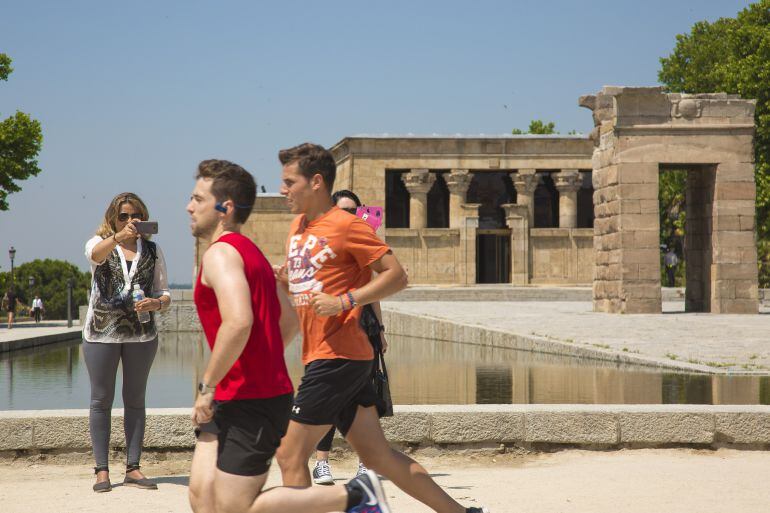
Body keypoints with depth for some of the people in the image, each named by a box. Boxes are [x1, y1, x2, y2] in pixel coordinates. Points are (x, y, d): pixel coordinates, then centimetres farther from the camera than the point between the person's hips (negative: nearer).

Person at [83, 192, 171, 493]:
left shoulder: (153, 251, 8)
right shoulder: (100, 243, 1)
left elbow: (164, 293, 8)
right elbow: (96, 254, -25)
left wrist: (155, 304, -16)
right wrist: (118, 237, -45)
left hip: (142, 333, 2)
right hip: (102, 331, -2)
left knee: (135, 400, 6)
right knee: (101, 400, 1)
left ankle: (133, 468, 11)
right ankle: (102, 470, 5)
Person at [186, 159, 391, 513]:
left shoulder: (220, 253, -14)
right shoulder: (248, 252, 18)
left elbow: (238, 322, -30)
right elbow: (289, 319, 25)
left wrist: (207, 386, -22)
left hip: (250, 403, -10)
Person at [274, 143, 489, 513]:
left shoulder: (346, 225, -11)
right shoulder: (299, 225, 15)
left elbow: (396, 275, -12)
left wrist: (344, 301, -21)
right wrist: (284, 280, 6)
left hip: (338, 356, -9)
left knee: (290, 455, -5)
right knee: (378, 456, 12)